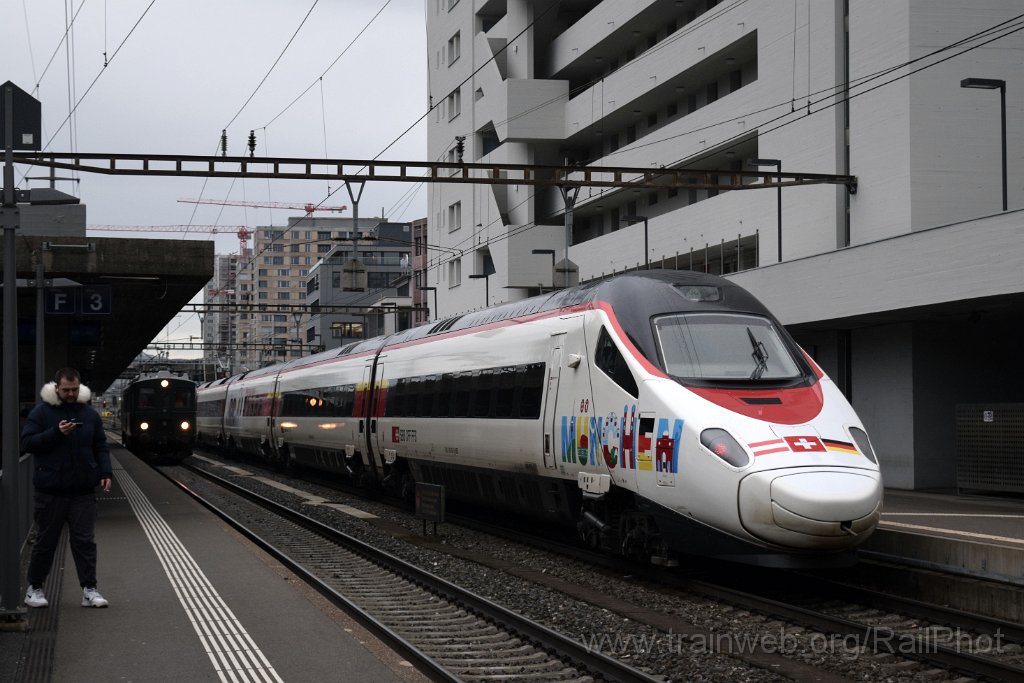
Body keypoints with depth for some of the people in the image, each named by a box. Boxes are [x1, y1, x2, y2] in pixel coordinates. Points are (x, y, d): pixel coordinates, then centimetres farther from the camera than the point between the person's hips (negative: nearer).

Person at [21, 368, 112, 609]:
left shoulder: (90, 414, 9)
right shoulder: (41, 412, -1)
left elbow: (100, 446, 12)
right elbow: (27, 443, -7)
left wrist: (105, 472, -1)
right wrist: (56, 433, -19)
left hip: (83, 490, 2)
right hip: (50, 491, -2)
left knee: (85, 541, 0)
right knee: (46, 541, 7)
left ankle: (89, 590, 3)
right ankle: (34, 588, 20)